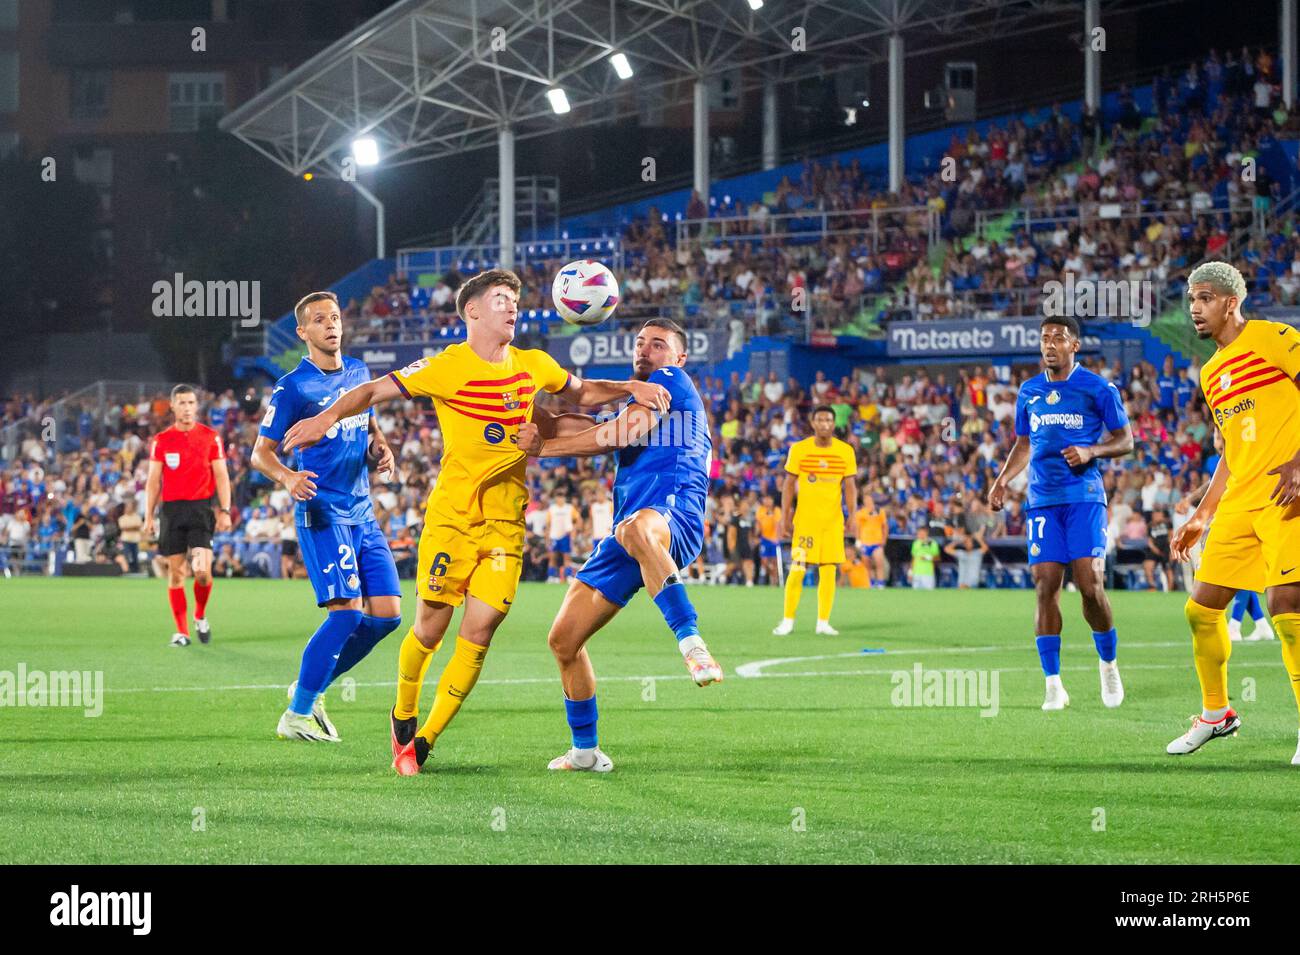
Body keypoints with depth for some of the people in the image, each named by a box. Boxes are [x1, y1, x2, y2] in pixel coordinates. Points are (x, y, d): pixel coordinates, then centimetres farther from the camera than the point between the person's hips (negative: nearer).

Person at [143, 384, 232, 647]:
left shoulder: (211, 437, 4)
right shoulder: (161, 440, 7)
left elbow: (221, 476, 4)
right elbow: (153, 480, 9)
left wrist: (225, 511, -5)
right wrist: (148, 516, 3)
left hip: (201, 508, -2)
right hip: (172, 508, 2)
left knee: (202, 570, -13)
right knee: (176, 571, 0)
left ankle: (200, 616, 14)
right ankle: (181, 631, 8)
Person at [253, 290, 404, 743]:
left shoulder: (358, 371, 11)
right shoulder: (293, 388, -8)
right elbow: (261, 452, -6)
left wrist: (381, 447, 4)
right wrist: (288, 478, -27)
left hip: (362, 513, 7)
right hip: (322, 513, -7)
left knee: (386, 613, 1)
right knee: (347, 610, -18)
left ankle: (311, 688, 17)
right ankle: (296, 715, -8)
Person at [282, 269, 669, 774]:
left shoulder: (534, 366, 9)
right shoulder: (449, 367, -7)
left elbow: (581, 392, 28)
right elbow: (374, 390, -7)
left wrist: (629, 388, 10)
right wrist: (328, 416, -24)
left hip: (506, 523, 4)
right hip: (452, 517, -4)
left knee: (478, 633, -5)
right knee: (431, 626, -1)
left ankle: (422, 743, 5)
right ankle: (403, 716, 27)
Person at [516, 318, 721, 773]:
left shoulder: (672, 381, 5)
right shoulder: (637, 402, 33)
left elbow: (614, 435, -4)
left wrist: (541, 447, 0)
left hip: (672, 517, -9)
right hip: (627, 534, 9)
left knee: (638, 530, -47)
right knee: (564, 639, 8)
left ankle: (692, 644, -54)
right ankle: (585, 752, 22)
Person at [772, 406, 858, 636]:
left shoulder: (846, 451, 3)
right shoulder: (799, 449, 0)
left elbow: (850, 486, 4)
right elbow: (789, 485, 3)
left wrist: (853, 516, -7)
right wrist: (785, 518, -2)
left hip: (833, 520, 1)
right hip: (805, 519, -1)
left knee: (829, 571, 0)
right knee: (797, 569, -6)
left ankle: (823, 622, 7)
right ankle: (787, 621, 3)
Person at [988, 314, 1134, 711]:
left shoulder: (1098, 388, -1)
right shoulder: (1029, 392, 13)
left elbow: (1125, 440, 3)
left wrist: (1091, 451, -15)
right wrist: (1002, 480, 9)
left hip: (1084, 497, -4)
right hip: (1042, 500, 4)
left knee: (1090, 585, -12)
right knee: (1045, 586, -5)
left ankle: (1108, 663, 14)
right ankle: (1053, 685, -2)